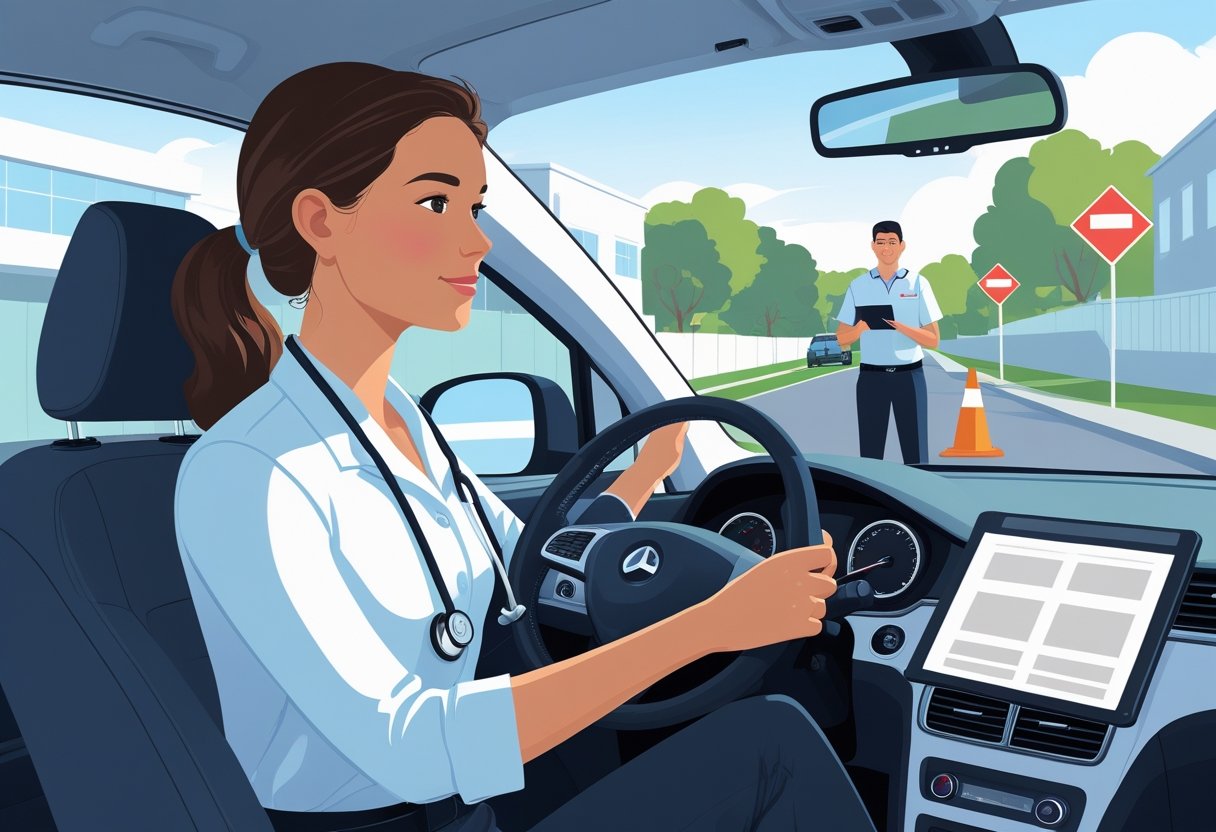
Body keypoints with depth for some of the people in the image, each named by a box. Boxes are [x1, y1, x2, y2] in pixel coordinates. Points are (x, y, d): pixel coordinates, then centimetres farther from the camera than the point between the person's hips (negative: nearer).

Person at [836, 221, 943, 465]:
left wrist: (899, 326, -17)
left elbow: (933, 340, 0)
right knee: (870, 451, 3)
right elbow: (841, 339, 6)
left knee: (915, 451, 1)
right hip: (871, 377, 1)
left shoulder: (918, 284, 2)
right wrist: (861, 327, -16)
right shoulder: (858, 286, 6)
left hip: (909, 376, -1)